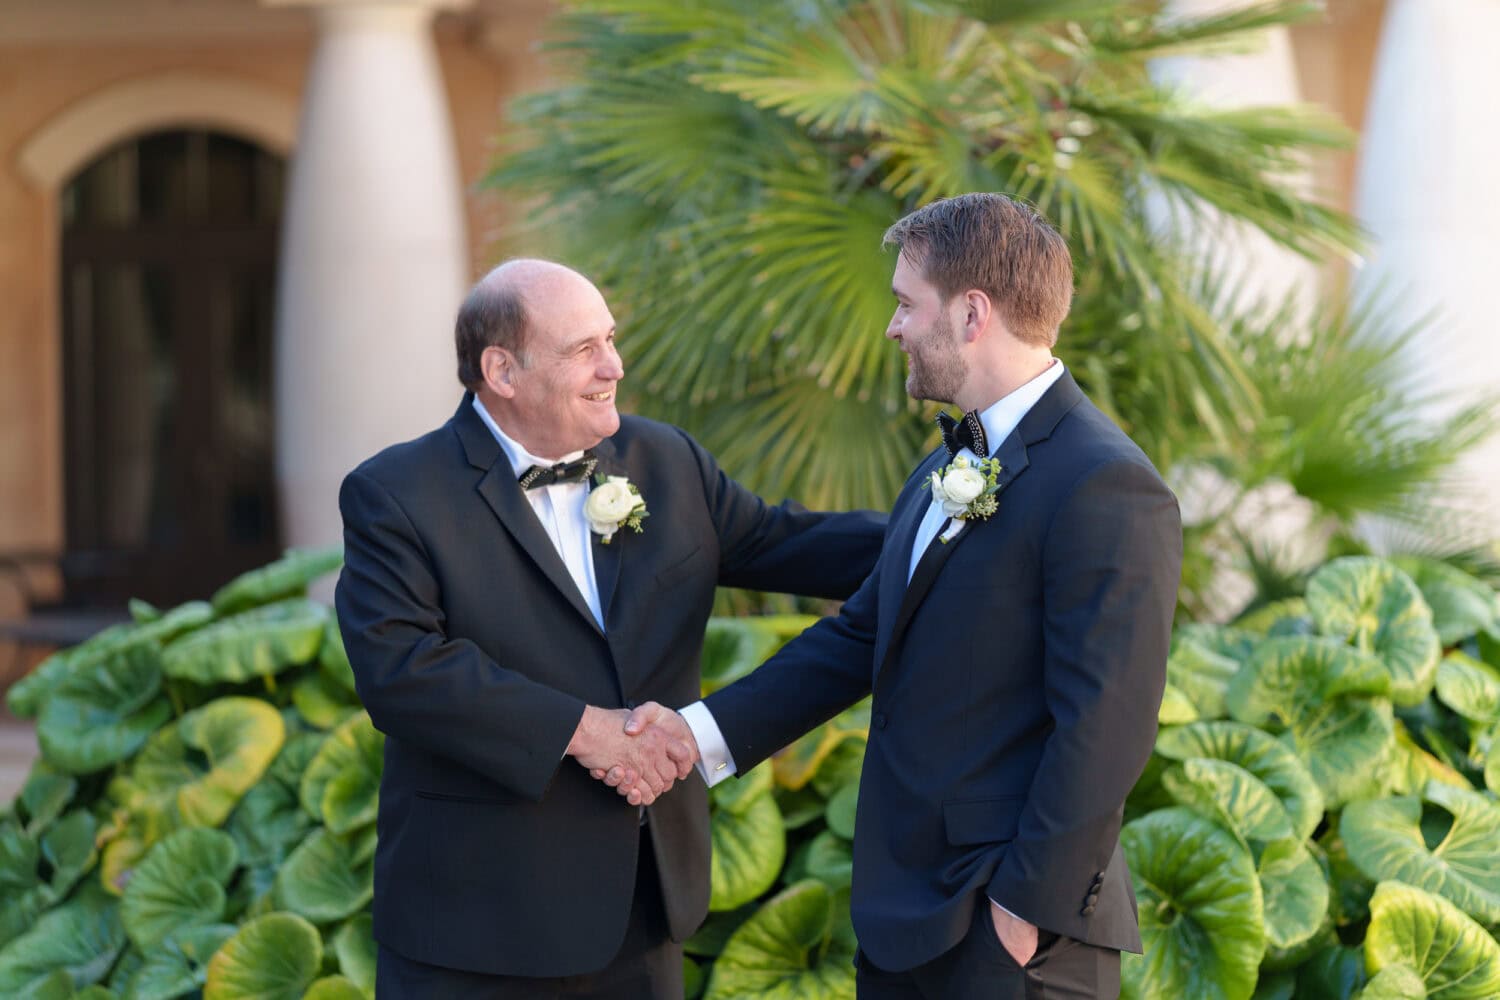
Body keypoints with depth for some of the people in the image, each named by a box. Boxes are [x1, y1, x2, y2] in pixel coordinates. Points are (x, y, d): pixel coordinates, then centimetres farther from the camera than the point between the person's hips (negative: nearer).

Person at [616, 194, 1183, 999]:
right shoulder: (943, 473, 14)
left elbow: (1103, 728, -20)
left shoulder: (1104, 490, -17)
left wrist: (1031, 910, -19)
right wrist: (703, 731, 5)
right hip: (903, 924, 9)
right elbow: (860, 637, 16)